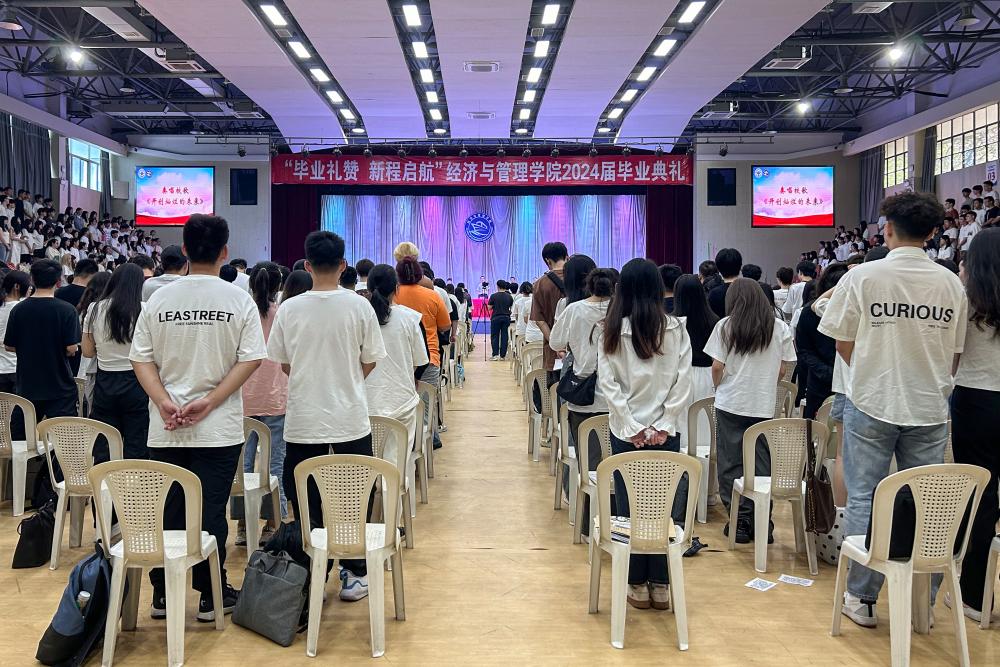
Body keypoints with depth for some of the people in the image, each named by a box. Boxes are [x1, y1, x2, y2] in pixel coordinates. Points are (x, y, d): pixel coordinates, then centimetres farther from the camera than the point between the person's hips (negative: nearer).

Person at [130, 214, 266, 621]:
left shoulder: (159, 299, 2)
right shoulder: (238, 300, -5)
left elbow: (140, 359, 0)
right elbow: (250, 359, -10)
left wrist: (164, 402, -7)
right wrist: (209, 402, -10)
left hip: (165, 430, 3)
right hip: (219, 429, -2)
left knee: (167, 510, 12)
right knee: (211, 512, 5)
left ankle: (162, 595, 22)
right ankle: (211, 597, 15)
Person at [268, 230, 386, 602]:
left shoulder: (289, 309, -5)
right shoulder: (359, 307, -7)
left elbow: (283, 364, 6)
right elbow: (369, 363, 2)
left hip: (303, 419, 1)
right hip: (351, 418, 0)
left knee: (306, 504, 11)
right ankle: (354, 574, 17)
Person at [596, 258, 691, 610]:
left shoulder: (611, 332, -4)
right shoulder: (676, 330, -3)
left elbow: (608, 383, -7)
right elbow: (682, 382, -5)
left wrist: (633, 428, -6)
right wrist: (663, 426, -4)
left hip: (626, 432, 0)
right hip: (666, 432, 1)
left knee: (630, 508, 7)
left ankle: (638, 585, 13)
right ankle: (660, 585, 14)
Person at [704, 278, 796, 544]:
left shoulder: (725, 326, -4)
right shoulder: (780, 328, 2)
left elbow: (717, 366, -5)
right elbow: (782, 369, 5)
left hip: (730, 404, -2)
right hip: (764, 405, 2)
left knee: (731, 463, 7)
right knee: (762, 464, 9)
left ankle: (741, 521, 8)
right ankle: (762, 522, 12)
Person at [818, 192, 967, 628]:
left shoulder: (862, 277, -9)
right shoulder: (951, 284, 0)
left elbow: (843, 343, -2)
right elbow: (954, 353, 7)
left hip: (872, 405, -2)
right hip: (930, 411, 3)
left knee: (864, 500, 7)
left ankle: (862, 599, 12)